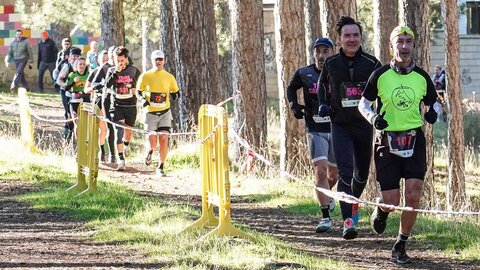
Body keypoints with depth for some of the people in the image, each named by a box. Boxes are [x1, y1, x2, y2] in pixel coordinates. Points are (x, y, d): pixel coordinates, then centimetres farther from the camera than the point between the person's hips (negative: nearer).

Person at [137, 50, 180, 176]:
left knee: (164, 139, -11)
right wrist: (143, 100, -9)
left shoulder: (169, 77, 1)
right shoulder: (145, 76, -1)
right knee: (152, 142, -6)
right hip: (150, 113, 0)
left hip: (165, 113, 1)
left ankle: (161, 167, 3)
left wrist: (173, 97, -7)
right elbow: (139, 91, 10)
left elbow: (175, 92, 14)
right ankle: (150, 150, 32)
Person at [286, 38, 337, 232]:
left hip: (336, 129, 1)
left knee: (333, 174, 15)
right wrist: (293, 105, 1)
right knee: (320, 171, -15)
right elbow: (291, 88, 18)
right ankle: (325, 217, -14)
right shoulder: (304, 74, -2)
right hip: (315, 130, -1)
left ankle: (326, 196, 49)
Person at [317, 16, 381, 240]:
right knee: (345, 172, -15)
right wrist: (323, 105, 0)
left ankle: (354, 202, 47)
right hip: (340, 126, -2)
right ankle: (348, 221, -18)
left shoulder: (371, 63, -3)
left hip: (364, 124, 2)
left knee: (362, 172, 17)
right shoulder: (331, 64, -1)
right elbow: (323, 85, 17)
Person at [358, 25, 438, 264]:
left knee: (413, 195, -12)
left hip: (414, 140, 1)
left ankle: (401, 245, 5)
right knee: (392, 202, -3)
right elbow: (363, 104, 6)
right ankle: (381, 211, 36)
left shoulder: (421, 77, 3)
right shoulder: (380, 75, -3)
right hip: (387, 140, -1)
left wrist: (432, 113, -8)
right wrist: (373, 117, -15)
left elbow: (432, 103, 16)